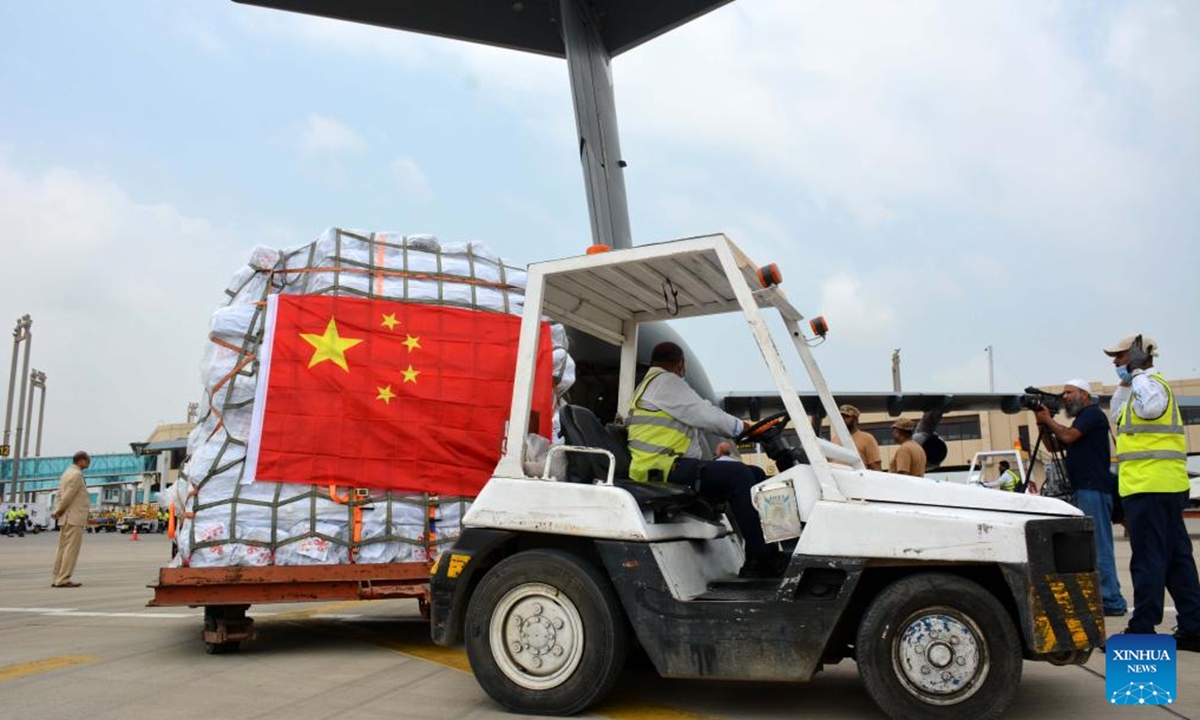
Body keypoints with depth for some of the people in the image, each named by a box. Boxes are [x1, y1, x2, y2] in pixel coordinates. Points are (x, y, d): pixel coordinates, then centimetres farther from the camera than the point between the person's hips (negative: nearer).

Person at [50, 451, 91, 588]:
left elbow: (60, 494, 15)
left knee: (63, 548, 12)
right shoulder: (77, 474, -14)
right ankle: (63, 579, -7)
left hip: (66, 518, 10)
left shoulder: (67, 473, 17)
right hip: (75, 518, -10)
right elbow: (68, 496, -17)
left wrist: (57, 511, 7)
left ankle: (57, 579, 15)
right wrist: (58, 512, -5)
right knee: (71, 549, -7)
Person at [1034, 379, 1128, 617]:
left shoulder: (1092, 413, -5)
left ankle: (1112, 602, -7)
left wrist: (1048, 420, -3)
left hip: (1094, 488, -10)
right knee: (1092, 545, 11)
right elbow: (1054, 445, 21)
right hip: (1084, 489, 10)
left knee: (1099, 545, -9)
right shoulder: (1081, 418, 23)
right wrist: (1042, 424, 7)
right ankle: (1104, 597, 16)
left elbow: (1068, 436, -18)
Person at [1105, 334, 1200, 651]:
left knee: (1148, 561, -7)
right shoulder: (1139, 387, 22)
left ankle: (1142, 632, -3)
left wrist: (1136, 372, -21)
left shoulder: (1150, 384, -10)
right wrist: (1125, 382, 28)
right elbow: (1117, 415, 34)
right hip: (1165, 488, 11)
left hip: (1149, 488, -11)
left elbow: (1149, 405, -33)